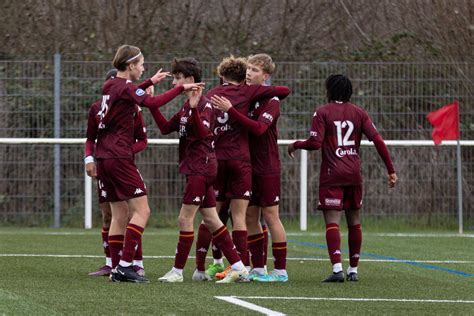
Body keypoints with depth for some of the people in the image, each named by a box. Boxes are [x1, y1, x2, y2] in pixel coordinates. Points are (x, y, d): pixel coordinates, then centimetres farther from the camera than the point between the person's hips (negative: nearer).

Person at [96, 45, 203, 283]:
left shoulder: (109, 86, 14)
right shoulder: (125, 88, -11)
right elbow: (152, 103, -27)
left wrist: (151, 82, 41)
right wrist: (181, 88, -23)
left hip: (104, 158, 9)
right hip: (120, 158, -9)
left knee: (119, 214, 11)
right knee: (141, 210, -7)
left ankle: (116, 269, 7)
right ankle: (125, 265, -15)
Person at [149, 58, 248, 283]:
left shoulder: (204, 104, -13)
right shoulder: (186, 106, 16)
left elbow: (203, 132, -27)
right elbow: (166, 128, 19)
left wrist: (195, 109, -40)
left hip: (200, 167, -10)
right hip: (197, 169, 10)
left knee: (185, 219, -6)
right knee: (211, 220, 9)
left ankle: (177, 271, -1)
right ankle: (238, 267, 9)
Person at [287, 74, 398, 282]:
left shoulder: (322, 113, -2)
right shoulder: (359, 113, 8)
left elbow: (315, 143, -12)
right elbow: (378, 140, -1)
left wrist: (295, 145, 8)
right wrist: (391, 170, 1)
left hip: (332, 174, -4)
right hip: (354, 174, 4)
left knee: (332, 221, -8)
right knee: (354, 221, 14)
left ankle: (337, 268, -23)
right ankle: (353, 270, 18)